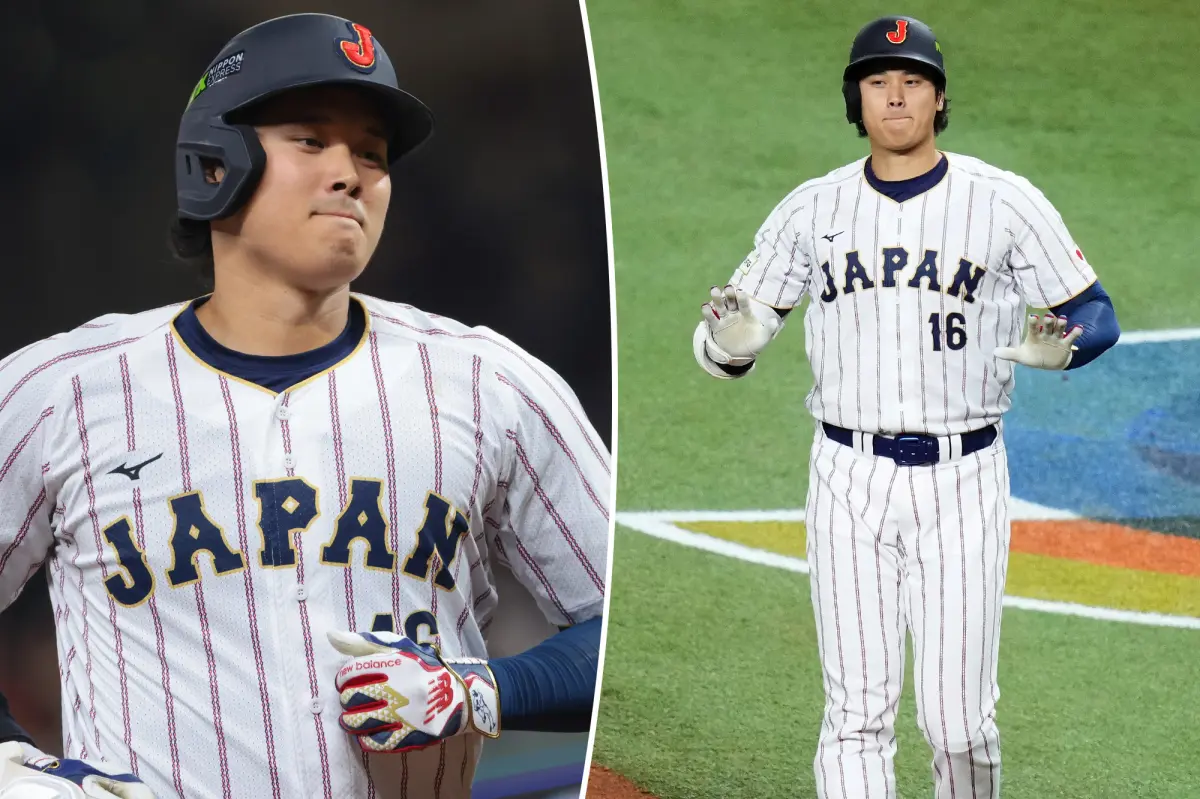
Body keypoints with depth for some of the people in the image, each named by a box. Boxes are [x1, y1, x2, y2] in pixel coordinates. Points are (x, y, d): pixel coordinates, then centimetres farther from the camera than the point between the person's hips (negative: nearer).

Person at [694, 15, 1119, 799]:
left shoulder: (1005, 202, -2)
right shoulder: (811, 210, 4)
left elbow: (1098, 314, 1)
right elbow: (729, 349, 6)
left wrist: (1060, 344, -22)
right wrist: (728, 339, -19)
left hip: (962, 478, -1)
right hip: (849, 477, 2)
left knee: (958, 718, -1)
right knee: (857, 714, -1)